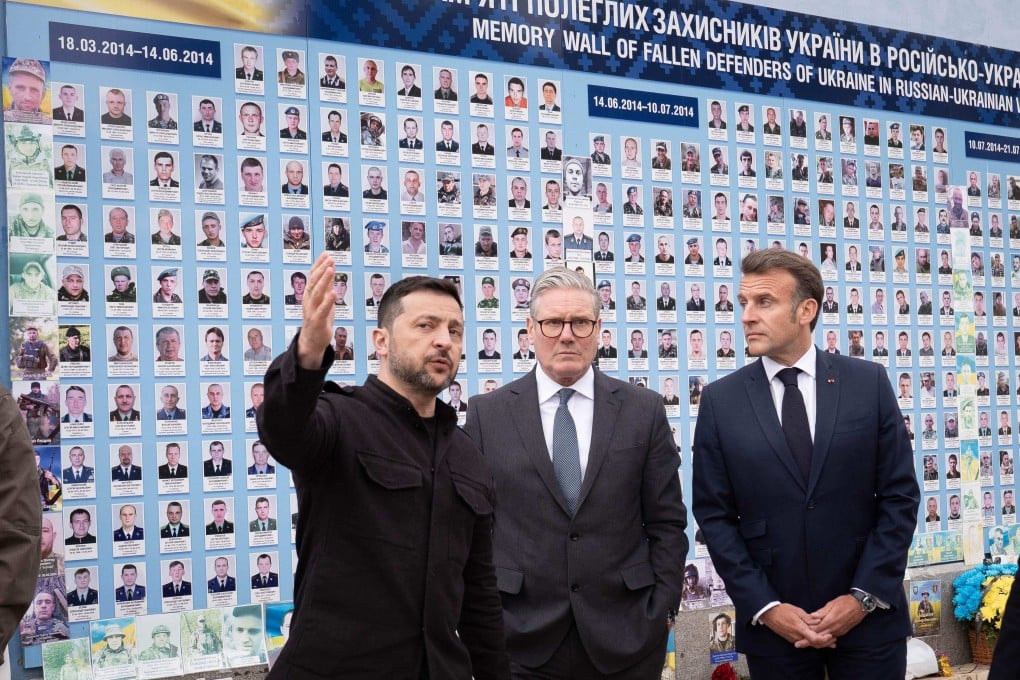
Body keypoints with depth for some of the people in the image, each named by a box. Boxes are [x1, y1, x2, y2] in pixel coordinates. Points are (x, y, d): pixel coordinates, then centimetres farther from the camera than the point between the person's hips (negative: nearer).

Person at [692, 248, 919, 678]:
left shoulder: (869, 382, -1)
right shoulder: (720, 400, -1)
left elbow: (900, 495, -1)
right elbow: (714, 514, -1)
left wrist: (865, 596, -8)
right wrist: (764, 608, -9)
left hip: (868, 618, 0)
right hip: (773, 626, 0)